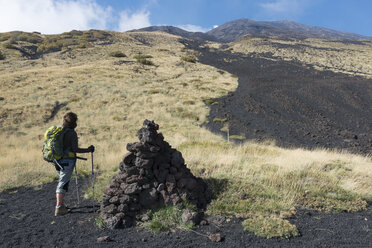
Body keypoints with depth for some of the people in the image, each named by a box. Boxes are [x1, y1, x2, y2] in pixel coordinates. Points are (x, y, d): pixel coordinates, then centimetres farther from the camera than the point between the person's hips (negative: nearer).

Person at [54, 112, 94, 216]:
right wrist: (88, 150, -6)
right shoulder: (72, 133, -14)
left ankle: (60, 204, 26)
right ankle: (59, 208, 0)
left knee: (62, 182, 20)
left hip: (58, 160, 8)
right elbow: (75, 149, -17)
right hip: (68, 161, -8)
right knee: (63, 184, -3)